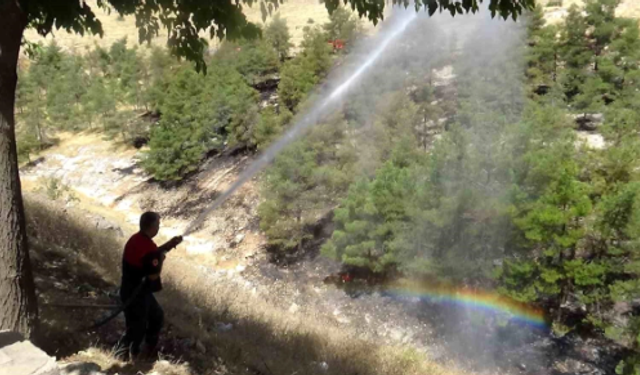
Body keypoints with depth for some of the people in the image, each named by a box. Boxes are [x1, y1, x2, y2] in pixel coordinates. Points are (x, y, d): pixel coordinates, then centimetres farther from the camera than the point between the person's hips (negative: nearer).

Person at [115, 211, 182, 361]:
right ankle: (120, 359, 11)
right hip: (136, 294, -10)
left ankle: (152, 349, 38)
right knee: (136, 328, 0)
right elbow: (154, 275, -23)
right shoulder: (148, 247, -26)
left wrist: (167, 245, 12)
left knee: (157, 316, 25)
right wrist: (162, 258, -8)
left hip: (133, 290, 10)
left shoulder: (136, 239, 2)